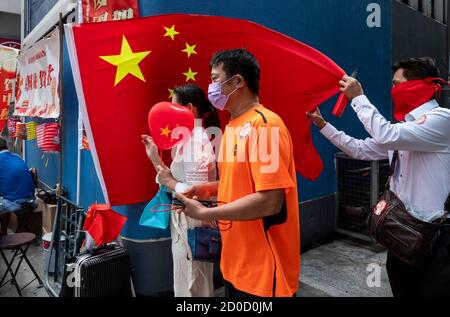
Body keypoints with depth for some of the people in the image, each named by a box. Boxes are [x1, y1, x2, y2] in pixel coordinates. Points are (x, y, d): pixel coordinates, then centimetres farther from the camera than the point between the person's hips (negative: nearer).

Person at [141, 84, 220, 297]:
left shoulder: (194, 140, -20)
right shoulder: (190, 138, 9)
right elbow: (179, 180, 10)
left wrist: (169, 182, -12)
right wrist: (155, 157, 7)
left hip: (192, 227, -9)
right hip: (186, 224, 9)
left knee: (190, 289, 8)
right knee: (198, 286, 24)